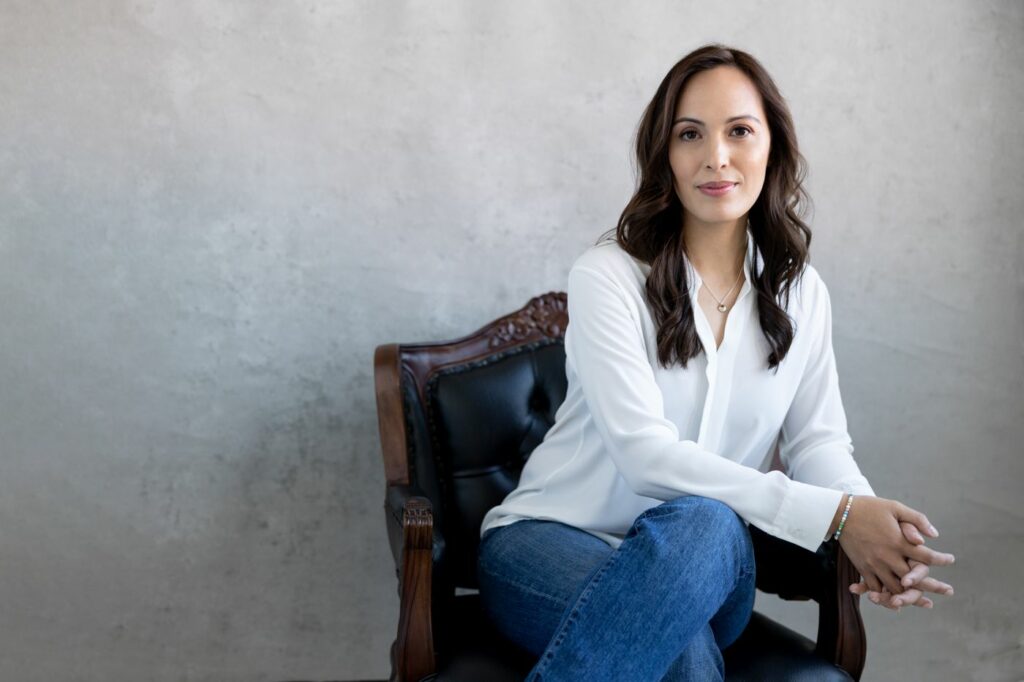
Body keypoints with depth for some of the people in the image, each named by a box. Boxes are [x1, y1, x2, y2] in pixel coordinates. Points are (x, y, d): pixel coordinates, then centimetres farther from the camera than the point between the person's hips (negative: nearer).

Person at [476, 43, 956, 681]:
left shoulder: (802, 294, 8)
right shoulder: (607, 276, -9)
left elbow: (818, 441, 3)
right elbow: (644, 450, -20)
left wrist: (873, 521, -23)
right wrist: (833, 514, -26)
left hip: (709, 560, 4)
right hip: (549, 539, -4)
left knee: (704, 525, -36)